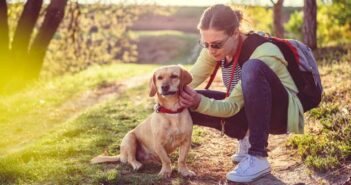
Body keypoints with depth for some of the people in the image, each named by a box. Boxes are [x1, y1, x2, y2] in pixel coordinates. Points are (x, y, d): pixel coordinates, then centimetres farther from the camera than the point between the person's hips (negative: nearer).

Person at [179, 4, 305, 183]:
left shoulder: (264, 53, -30)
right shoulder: (215, 48, -10)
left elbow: (233, 105, -30)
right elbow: (189, 80, -12)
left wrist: (200, 103, -44)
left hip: (283, 112, -7)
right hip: (251, 110, 7)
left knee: (252, 68, -38)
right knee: (188, 104, -11)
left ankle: (258, 158, -32)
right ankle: (247, 138, 8)